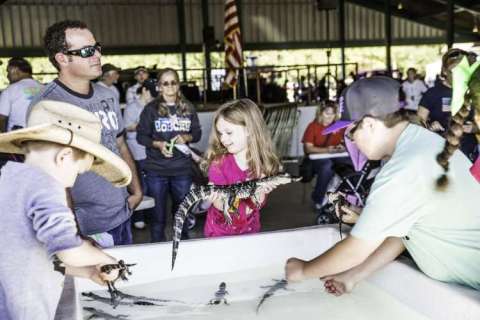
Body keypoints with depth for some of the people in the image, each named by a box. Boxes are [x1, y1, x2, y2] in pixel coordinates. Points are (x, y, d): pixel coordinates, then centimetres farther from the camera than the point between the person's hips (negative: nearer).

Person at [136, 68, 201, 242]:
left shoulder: (188, 107, 5)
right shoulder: (151, 108, -4)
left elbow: (197, 133, 10)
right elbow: (141, 136, -2)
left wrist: (186, 137, -10)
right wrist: (158, 144, -17)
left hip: (182, 169, 3)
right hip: (156, 169, -2)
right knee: (158, 213, 5)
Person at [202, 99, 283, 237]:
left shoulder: (262, 163, -13)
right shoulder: (219, 162, -19)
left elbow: (258, 205, -11)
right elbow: (222, 206, -20)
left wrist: (259, 192, -30)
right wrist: (215, 200, -40)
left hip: (249, 231, 2)